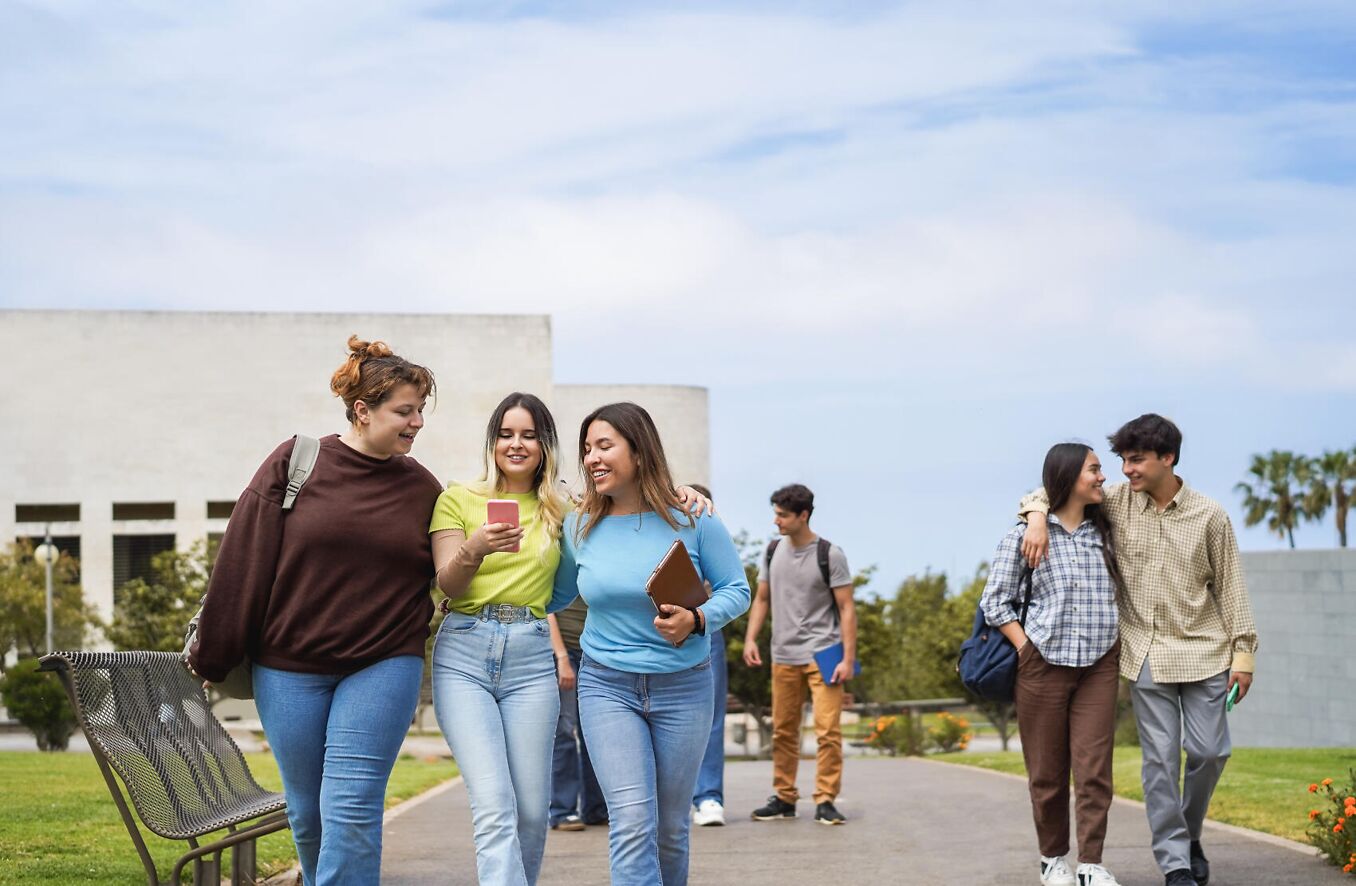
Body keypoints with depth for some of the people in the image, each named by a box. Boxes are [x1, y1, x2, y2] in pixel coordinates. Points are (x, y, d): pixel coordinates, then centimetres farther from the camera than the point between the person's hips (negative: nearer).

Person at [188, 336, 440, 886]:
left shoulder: (422, 489, 4)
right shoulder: (295, 464, -2)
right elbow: (244, 562, -2)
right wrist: (213, 657, -1)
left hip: (383, 667, 0)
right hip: (290, 669, 0)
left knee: (350, 810, -11)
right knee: (308, 812, 11)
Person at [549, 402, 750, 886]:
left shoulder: (692, 520, -8)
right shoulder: (579, 528, -1)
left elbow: (736, 589, -3)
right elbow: (554, 595, 13)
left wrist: (696, 620, -22)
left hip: (683, 687, 0)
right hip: (607, 686, 0)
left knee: (670, 827, 10)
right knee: (632, 822, -14)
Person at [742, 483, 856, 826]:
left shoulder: (830, 555, -5)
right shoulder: (773, 552, 9)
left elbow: (846, 608, -6)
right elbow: (762, 599, 17)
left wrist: (848, 659, -12)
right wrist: (750, 639, 2)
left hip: (822, 655, -5)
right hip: (784, 656, 5)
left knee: (828, 730, -9)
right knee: (783, 731, 9)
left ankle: (825, 801, -4)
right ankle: (784, 798, 18)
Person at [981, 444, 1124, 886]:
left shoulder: (1105, 534, 11)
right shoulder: (1024, 535, 0)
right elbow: (995, 601, 1)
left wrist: (1119, 641, 5)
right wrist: (1026, 648, -8)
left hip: (1099, 666, 3)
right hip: (1044, 664, -3)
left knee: (1095, 767, -6)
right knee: (1047, 770, 3)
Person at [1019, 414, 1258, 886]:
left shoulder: (1209, 516, -2)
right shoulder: (1117, 502, 0)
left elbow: (1229, 586, 2)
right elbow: (1050, 490, 8)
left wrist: (1243, 652, -1)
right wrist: (1037, 518, -14)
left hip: (1203, 652, 0)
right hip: (1146, 653, 0)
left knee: (1210, 751, 2)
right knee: (1160, 759, -1)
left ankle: (1190, 835, 28)